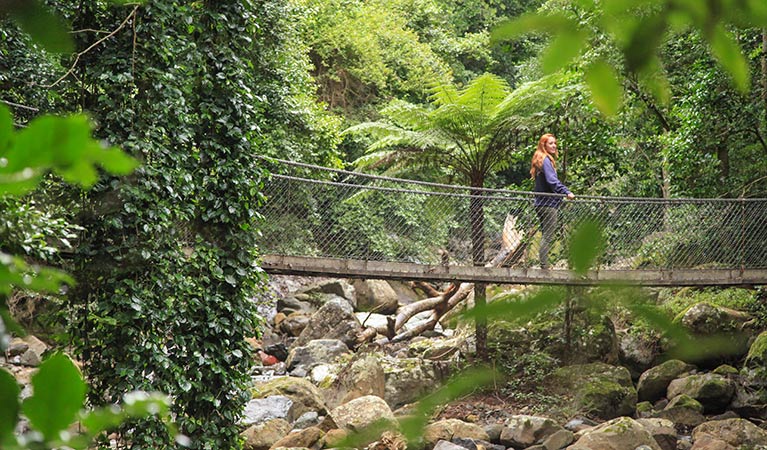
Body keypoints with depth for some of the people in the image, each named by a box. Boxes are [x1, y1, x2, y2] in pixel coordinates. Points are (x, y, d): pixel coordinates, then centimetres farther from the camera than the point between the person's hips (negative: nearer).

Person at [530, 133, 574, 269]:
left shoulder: (540, 159, 18)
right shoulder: (546, 160, -12)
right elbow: (552, 181, -24)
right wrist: (567, 192, -29)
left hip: (542, 203, 10)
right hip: (548, 203, -10)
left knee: (546, 236, 13)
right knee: (548, 236, -9)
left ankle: (544, 265, 14)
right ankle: (544, 266, -10)